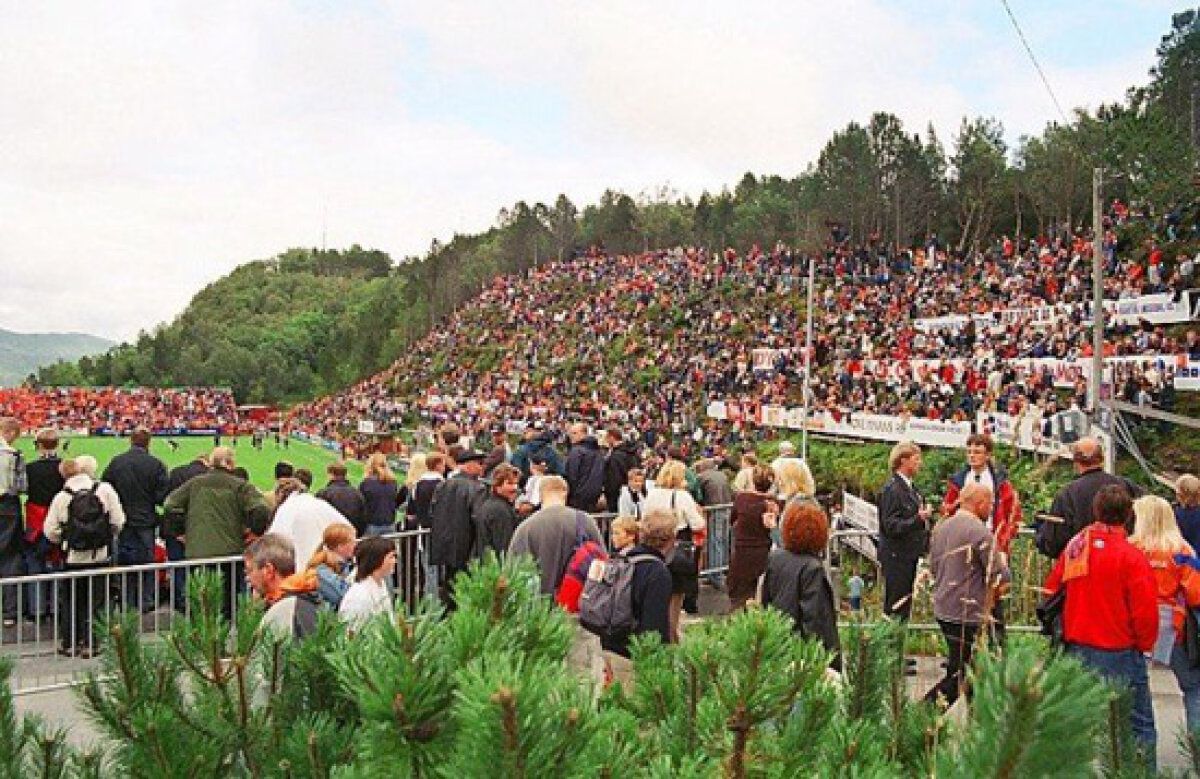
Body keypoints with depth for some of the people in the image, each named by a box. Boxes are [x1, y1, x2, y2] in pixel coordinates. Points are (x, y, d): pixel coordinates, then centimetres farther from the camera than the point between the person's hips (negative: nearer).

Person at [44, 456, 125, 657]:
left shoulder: (61, 497, -4)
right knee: (94, 599, 7)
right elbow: (118, 521, -6)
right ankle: (89, 643, 8)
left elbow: (50, 531, -1)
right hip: (100, 556, -1)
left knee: (70, 601, 14)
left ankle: (70, 643, 19)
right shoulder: (105, 489, -7)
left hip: (72, 557, 1)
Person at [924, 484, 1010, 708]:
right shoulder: (981, 533, -16)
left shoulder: (939, 528, 7)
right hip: (966, 613, -8)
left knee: (961, 667, 19)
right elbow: (1000, 576, -12)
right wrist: (1002, 560, 8)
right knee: (958, 675, -1)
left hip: (941, 609, 8)